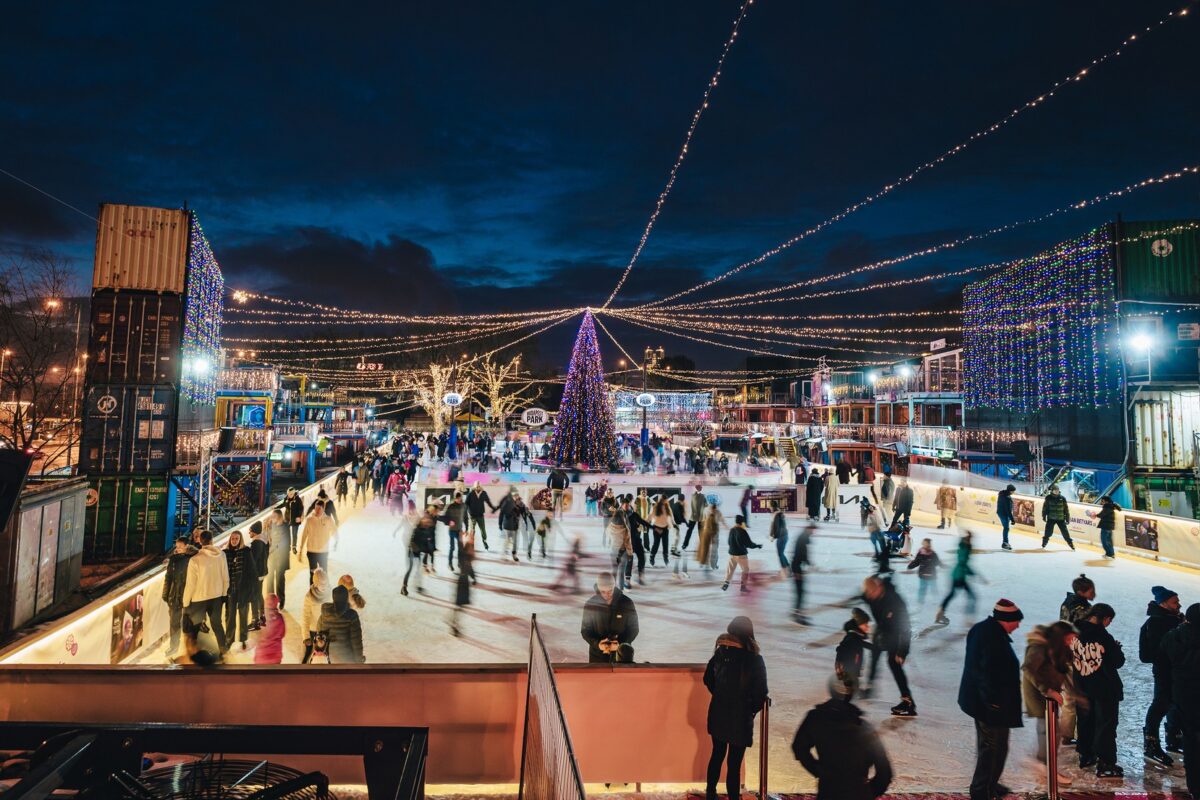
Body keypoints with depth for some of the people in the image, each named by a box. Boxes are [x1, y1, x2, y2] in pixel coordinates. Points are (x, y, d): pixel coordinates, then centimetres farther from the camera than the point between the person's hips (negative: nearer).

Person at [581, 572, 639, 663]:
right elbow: (585, 630, -2)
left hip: (621, 654, 0)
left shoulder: (626, 603, -10)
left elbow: (633, 629, -2)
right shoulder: (590, 604, -9)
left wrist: (621, 643, -19)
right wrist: (597, 643, -21)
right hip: (598, 655, 1)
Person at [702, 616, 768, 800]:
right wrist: (751, 710, 2)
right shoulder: (755, 660, -19)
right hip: (740, 719, -5)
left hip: (718, 714, 5)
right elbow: (761, 693, -16)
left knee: (717, 754, 23)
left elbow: (708, 679, 6)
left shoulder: (720, 653, -7)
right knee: (734, 763, 8)